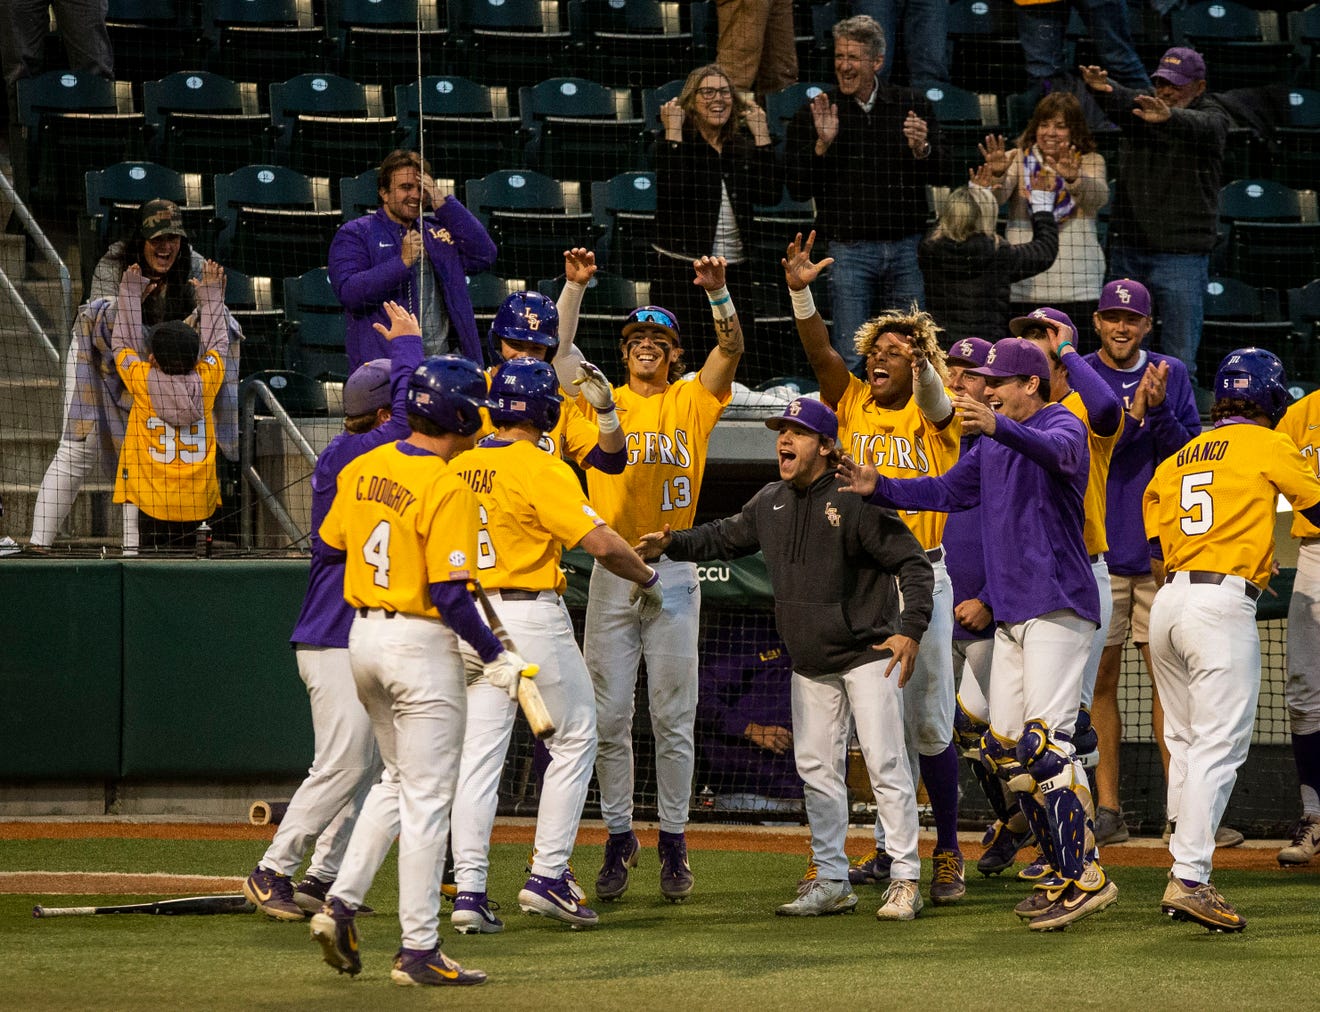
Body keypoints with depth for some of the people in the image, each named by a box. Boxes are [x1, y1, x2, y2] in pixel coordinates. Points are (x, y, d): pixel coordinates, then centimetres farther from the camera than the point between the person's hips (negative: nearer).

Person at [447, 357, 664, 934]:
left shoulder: (458, 469, 7)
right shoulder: (541, 470, -13)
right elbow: (600, 543, -19)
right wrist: (647, 579, -2)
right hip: (531, 616, -6)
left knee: (478, 752, 5)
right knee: (574, 739, 9)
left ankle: (468, 890, -1)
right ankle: (547, 876, 3)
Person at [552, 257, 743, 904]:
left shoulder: (692, 402, 7)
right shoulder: (601, 400, 9)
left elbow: (731, 348, -6)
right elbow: (558, 350, -3)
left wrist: (717, 291, -22)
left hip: (674, 573, -1)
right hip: (612, 574, 1)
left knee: (672, 717, 2)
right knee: (609, 717, 1)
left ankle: (674, 844, 9)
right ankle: (619, 839, 10)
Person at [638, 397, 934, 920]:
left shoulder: (855, 500, -16)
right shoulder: (771, 503, 6)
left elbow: (912, 563, -16)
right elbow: (725, 537, 22)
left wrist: (909, 629, -27)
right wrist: (672, 543, 5)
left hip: (868, 653, -7)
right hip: (809, 662, 7)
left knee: (884, 762, -9)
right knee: (816, 768, 8)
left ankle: (905, 879, -4)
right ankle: (832, 882, 16)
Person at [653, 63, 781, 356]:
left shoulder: (742, 145, 11)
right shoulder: (676, 144, -2)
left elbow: (771, 194, -2)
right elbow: (671, 190, -22)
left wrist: (761, 136, -1)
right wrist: (673, 134, -17)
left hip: (733, 269, 5)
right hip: (681, 270, -5)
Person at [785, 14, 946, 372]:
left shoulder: (912, 106, 6)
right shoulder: (812, 116, 2)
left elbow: (939, 176, 5)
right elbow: (798, 189, -2)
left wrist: (921, 150, -15)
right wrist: (822, 144, -16)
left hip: (906, 247, 2)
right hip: (849, 249, -2)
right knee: (851, 359, -4)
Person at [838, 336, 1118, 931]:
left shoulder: (1061, 424, -8)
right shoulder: (991, 444, 20)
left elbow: (1059, 452, -31)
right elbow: (949, 492, 26)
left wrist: (1001, 428, -50)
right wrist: (880, 489, 12)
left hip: (1058, 607, -10)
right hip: (1010, 613, 10)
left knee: (1046, 741, -18)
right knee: (1004, 747, 8)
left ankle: (1085, 878, -17)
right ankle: (1063, 874, 15)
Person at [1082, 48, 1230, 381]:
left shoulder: (1212, 120, -1)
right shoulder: (1141, 107, 8)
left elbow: (1197, 127, -25)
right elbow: (1119, 102, -14)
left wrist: (1168, 117, -48)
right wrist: (1101, 88, -38)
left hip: (1182, 254, -4)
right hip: (1127, 250, 4)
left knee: (1179, 359, -6)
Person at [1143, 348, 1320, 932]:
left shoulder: (1177, 460, 18)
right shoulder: (1268, 446, 2)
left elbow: (1158, 544, 16)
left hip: (1169, 598, 7)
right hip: (1223, 603, -7)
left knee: (1185, 743, 14)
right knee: (1219, 746, -9)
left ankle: (1186, 869, 14)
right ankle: (1190, 879, -18)